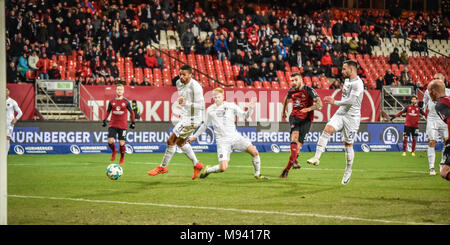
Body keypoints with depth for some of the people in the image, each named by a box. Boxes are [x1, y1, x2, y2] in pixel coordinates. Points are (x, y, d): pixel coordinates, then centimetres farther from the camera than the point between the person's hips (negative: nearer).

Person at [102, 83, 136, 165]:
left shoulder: (126, 102, 0)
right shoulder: (112, 101, 5)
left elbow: (131, 112, 7)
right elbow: (108, 111, 16)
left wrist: (133, 122, 4)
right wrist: (105, 120, 9)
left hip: (123, 126, -2)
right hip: (113, 125, 2)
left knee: (121, 143, -2)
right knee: (110, 141, -11)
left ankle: (122, 159, 18)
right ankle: (114, 151, 22)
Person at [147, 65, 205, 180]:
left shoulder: (195, 87, -22)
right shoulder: (179, 83, 4)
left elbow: (201, 106, -25)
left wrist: (186, 103, -34)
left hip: (192, 119, -10)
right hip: (185, 117, 10)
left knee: (171, 141, -8)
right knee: (180, 142, 20)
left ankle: (162, 167, 3)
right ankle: (197, 165, 29)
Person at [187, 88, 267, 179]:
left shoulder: (231, 106, 4)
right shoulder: (210, 110, 6)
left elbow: (245, 115, 4)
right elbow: (205, 125, 20)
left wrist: (250, 108, -16)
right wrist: (194, 136, 26)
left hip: (235, 137, 2)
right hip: (222, 141, -2)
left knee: (254, 152, -16)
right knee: (223, 168, -17)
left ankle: (257, 174, 6)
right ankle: (207, 170, 14)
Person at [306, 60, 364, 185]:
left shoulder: (358, 83, -16)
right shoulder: (347, 80, 14)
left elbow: (351, 101, -22)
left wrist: (335, 102, -15)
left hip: (352, 117, -7)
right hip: (340, 113, 7)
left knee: (348, 144, 1)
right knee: (327, 129, -18)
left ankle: (348, 170, 18)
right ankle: (316, 158, -26)